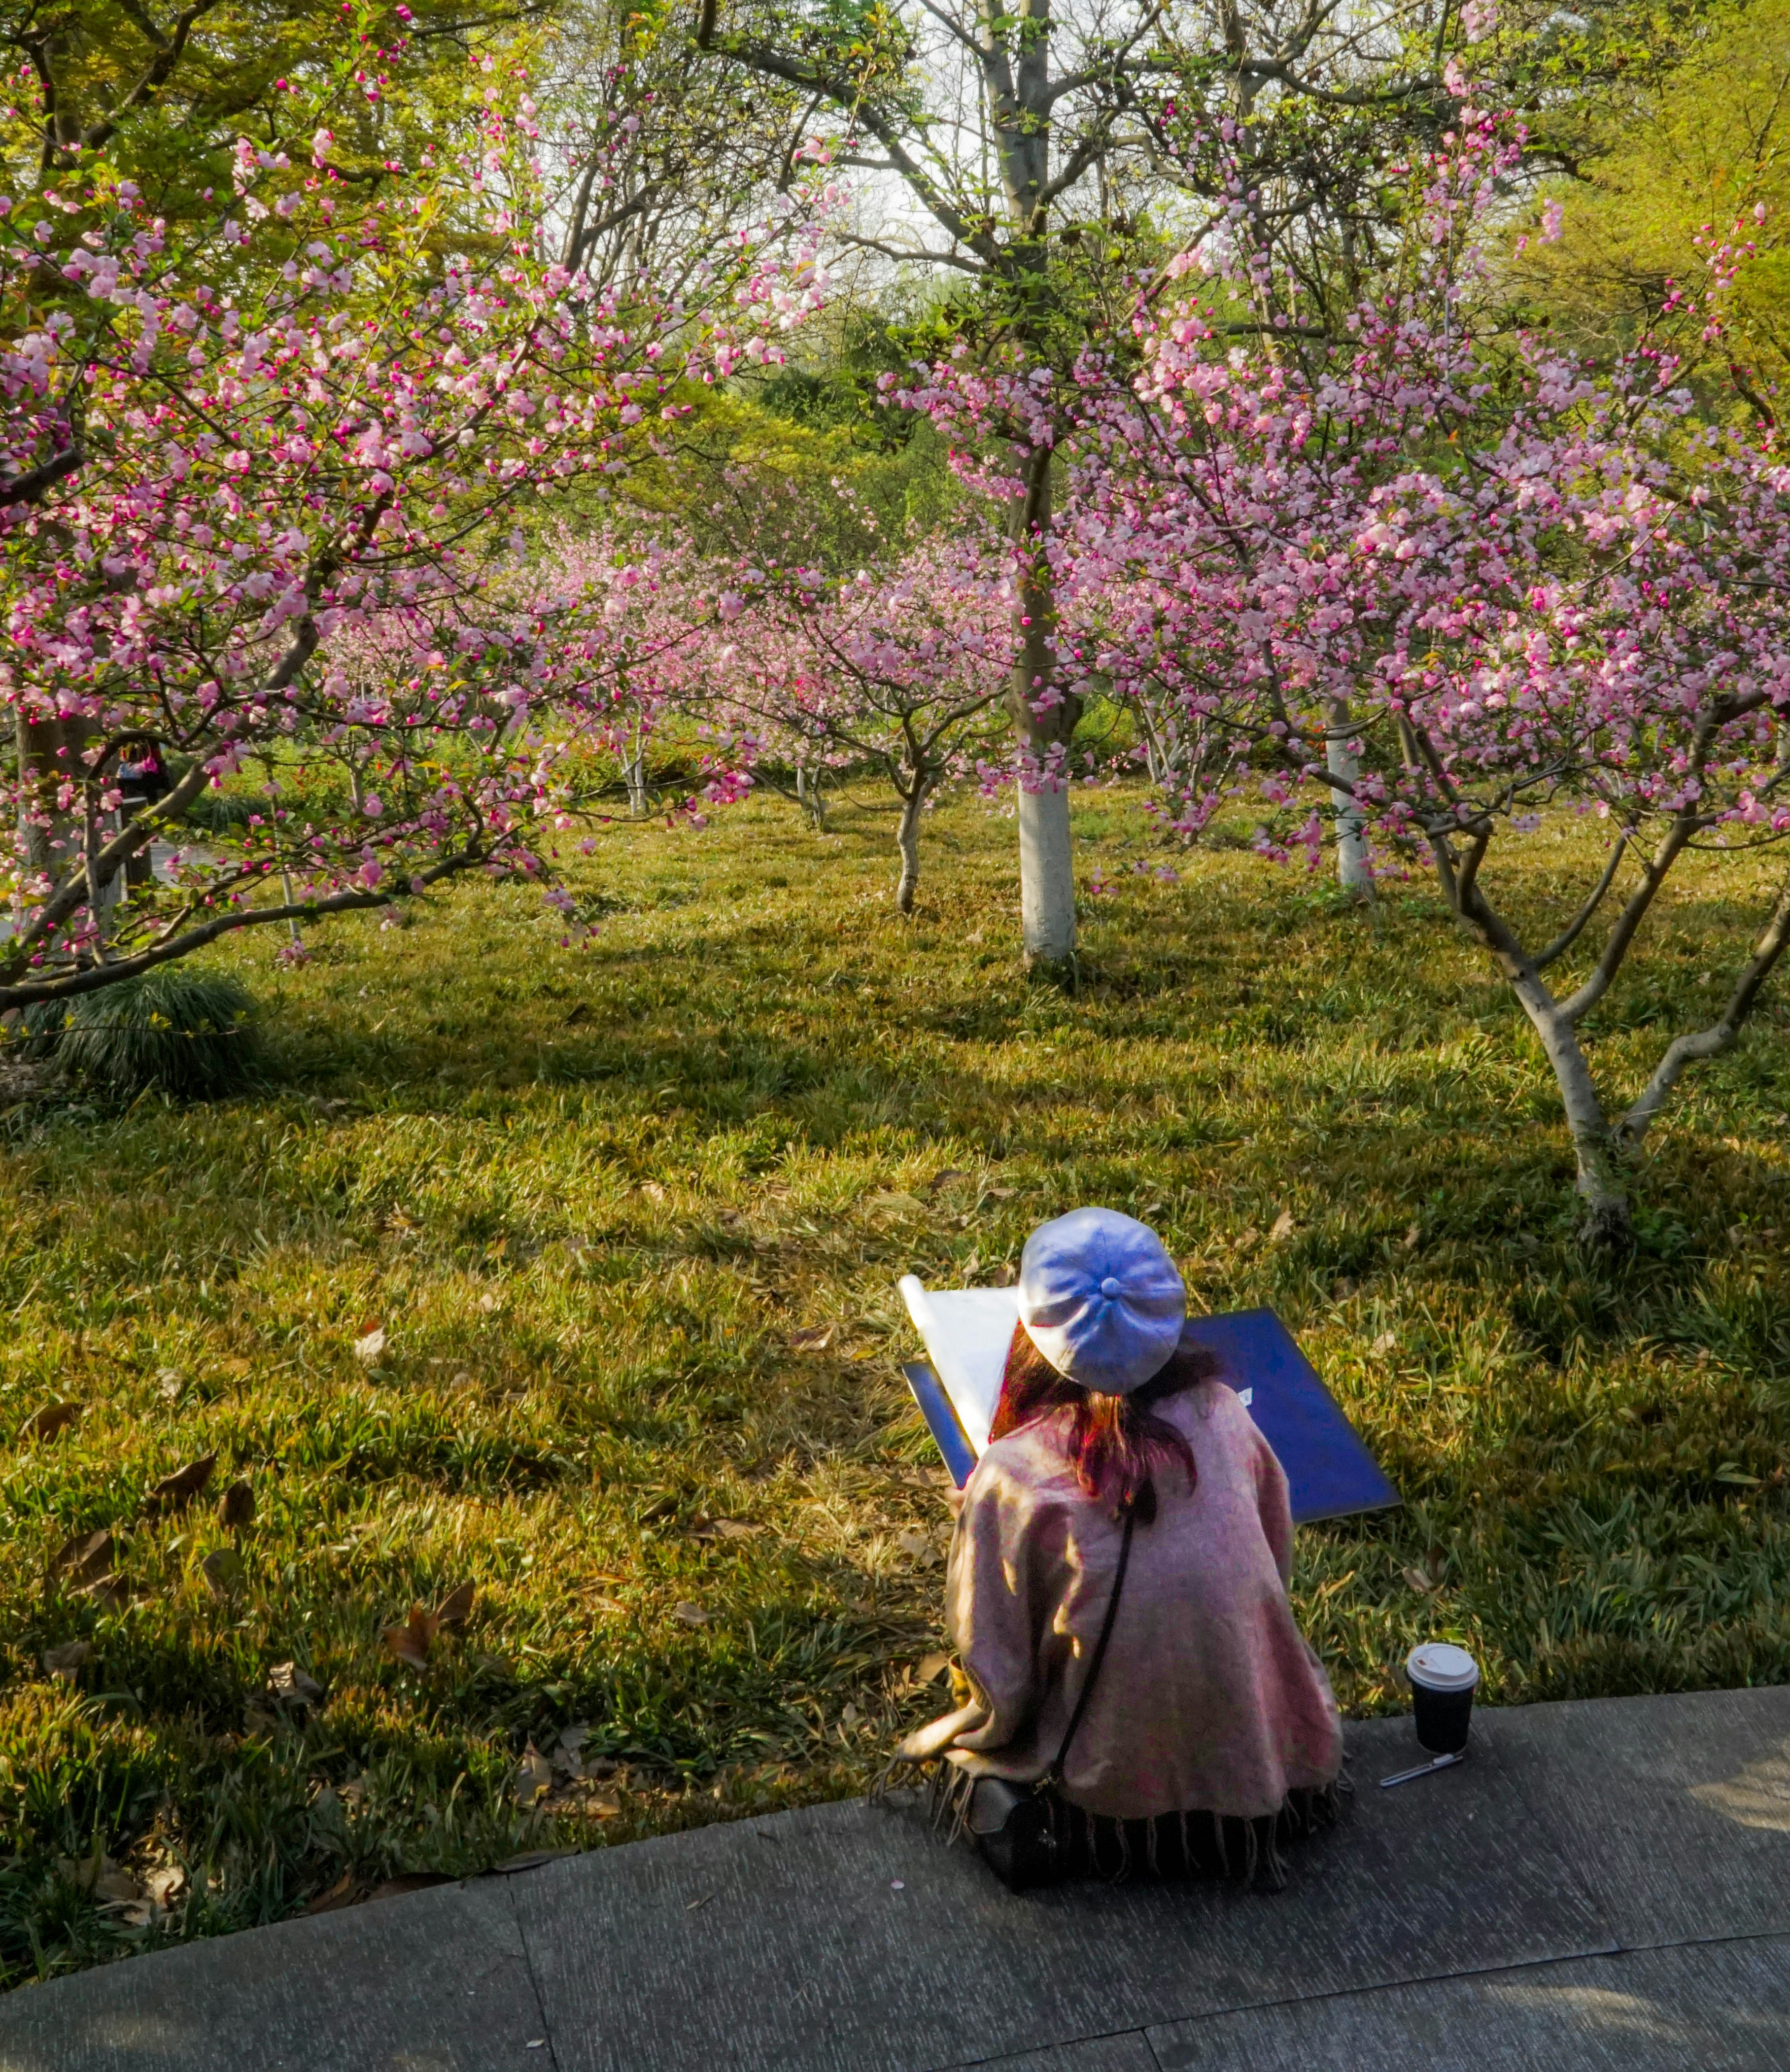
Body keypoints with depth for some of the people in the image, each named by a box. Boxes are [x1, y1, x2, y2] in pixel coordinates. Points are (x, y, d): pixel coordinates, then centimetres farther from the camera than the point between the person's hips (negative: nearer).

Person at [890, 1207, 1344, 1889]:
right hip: (1265, 1754, 3)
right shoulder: (1221, 1413, -12)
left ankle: (1031, 1827, 2)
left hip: (1116, 1796, -2)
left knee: (952, 1756, 26)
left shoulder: (1011, 1476, -22)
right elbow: (1277, 1566, 4)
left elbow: (999, 1686, -13)